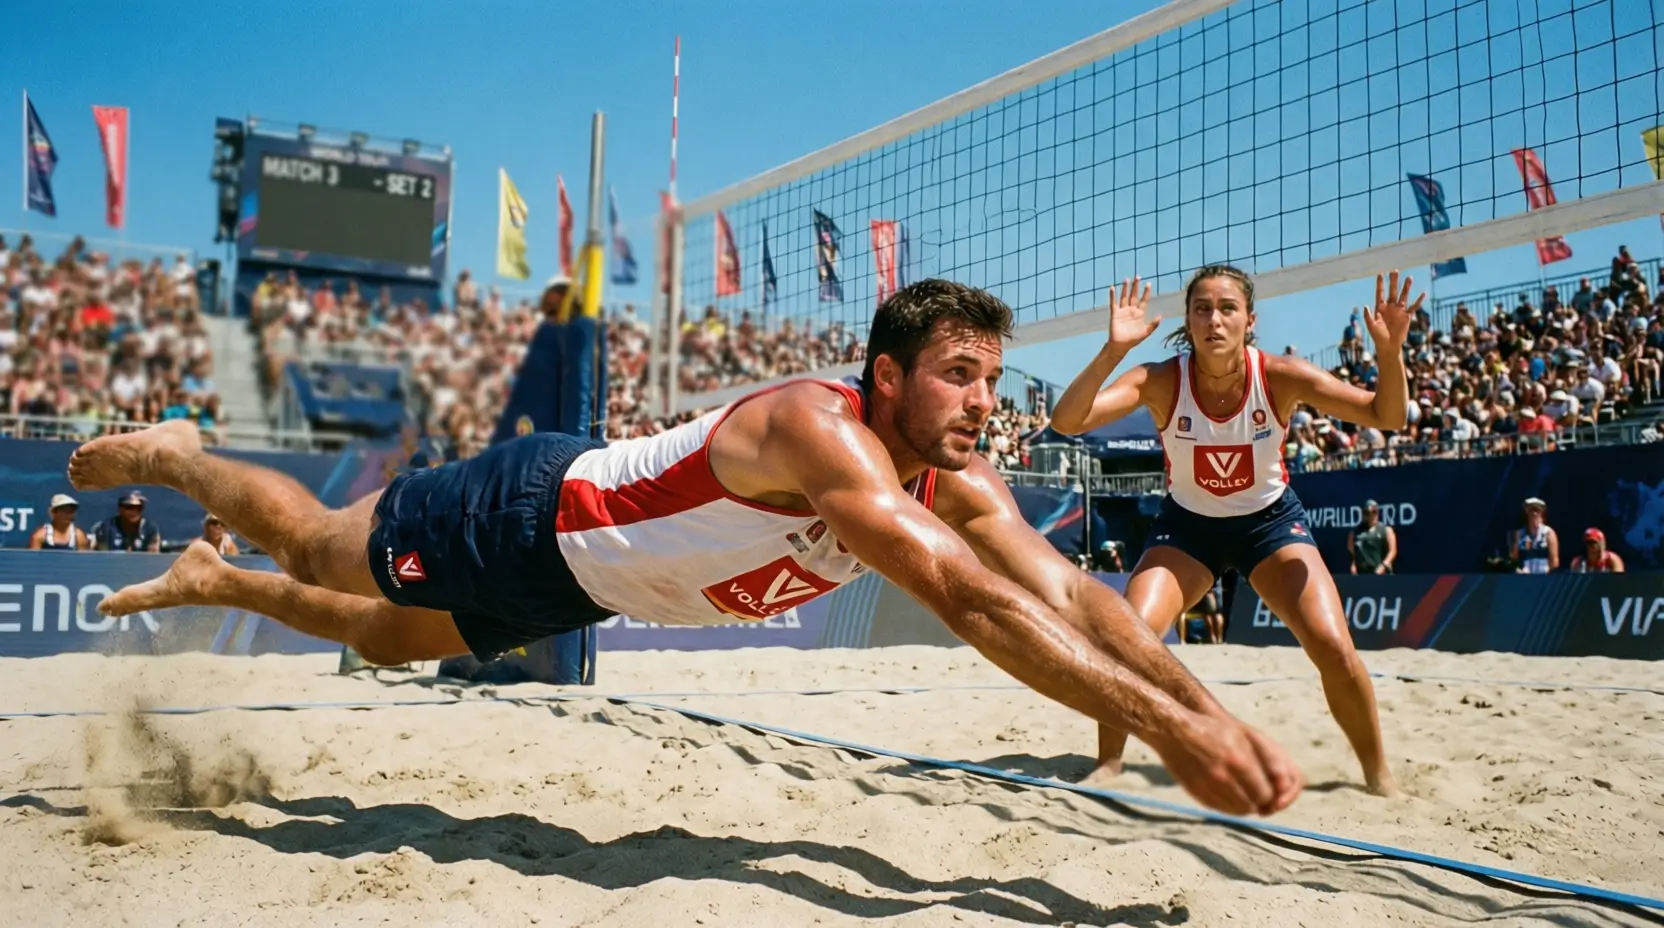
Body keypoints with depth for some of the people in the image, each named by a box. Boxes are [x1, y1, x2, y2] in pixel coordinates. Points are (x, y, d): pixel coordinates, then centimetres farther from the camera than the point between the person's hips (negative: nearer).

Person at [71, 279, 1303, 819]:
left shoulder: (960, 483, -14)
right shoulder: (819, 428, -40)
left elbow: (1067, 590, -19)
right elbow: (968, 598, -50)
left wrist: (1211, 708, -31)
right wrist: (1162, 726, -51)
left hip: (583, 570, 7)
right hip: (535, 515, -7)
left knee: (388, 638, 26)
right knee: (320, 549, 17)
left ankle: (213, 583, 50)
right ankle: (174, 456, 45)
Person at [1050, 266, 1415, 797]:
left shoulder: (1277, 376, -22)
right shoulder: (1162, 381, -24)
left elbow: (1387, 417, -21)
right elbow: (1066, 421, -36)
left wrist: (1389, 351, -40)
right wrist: (1113, 352, -50)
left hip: (1269, 519, 1)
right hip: (1187, 523, 0)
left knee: (1334, 647, -14)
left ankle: (1379, 775, 11)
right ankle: (1108, 766, 2)